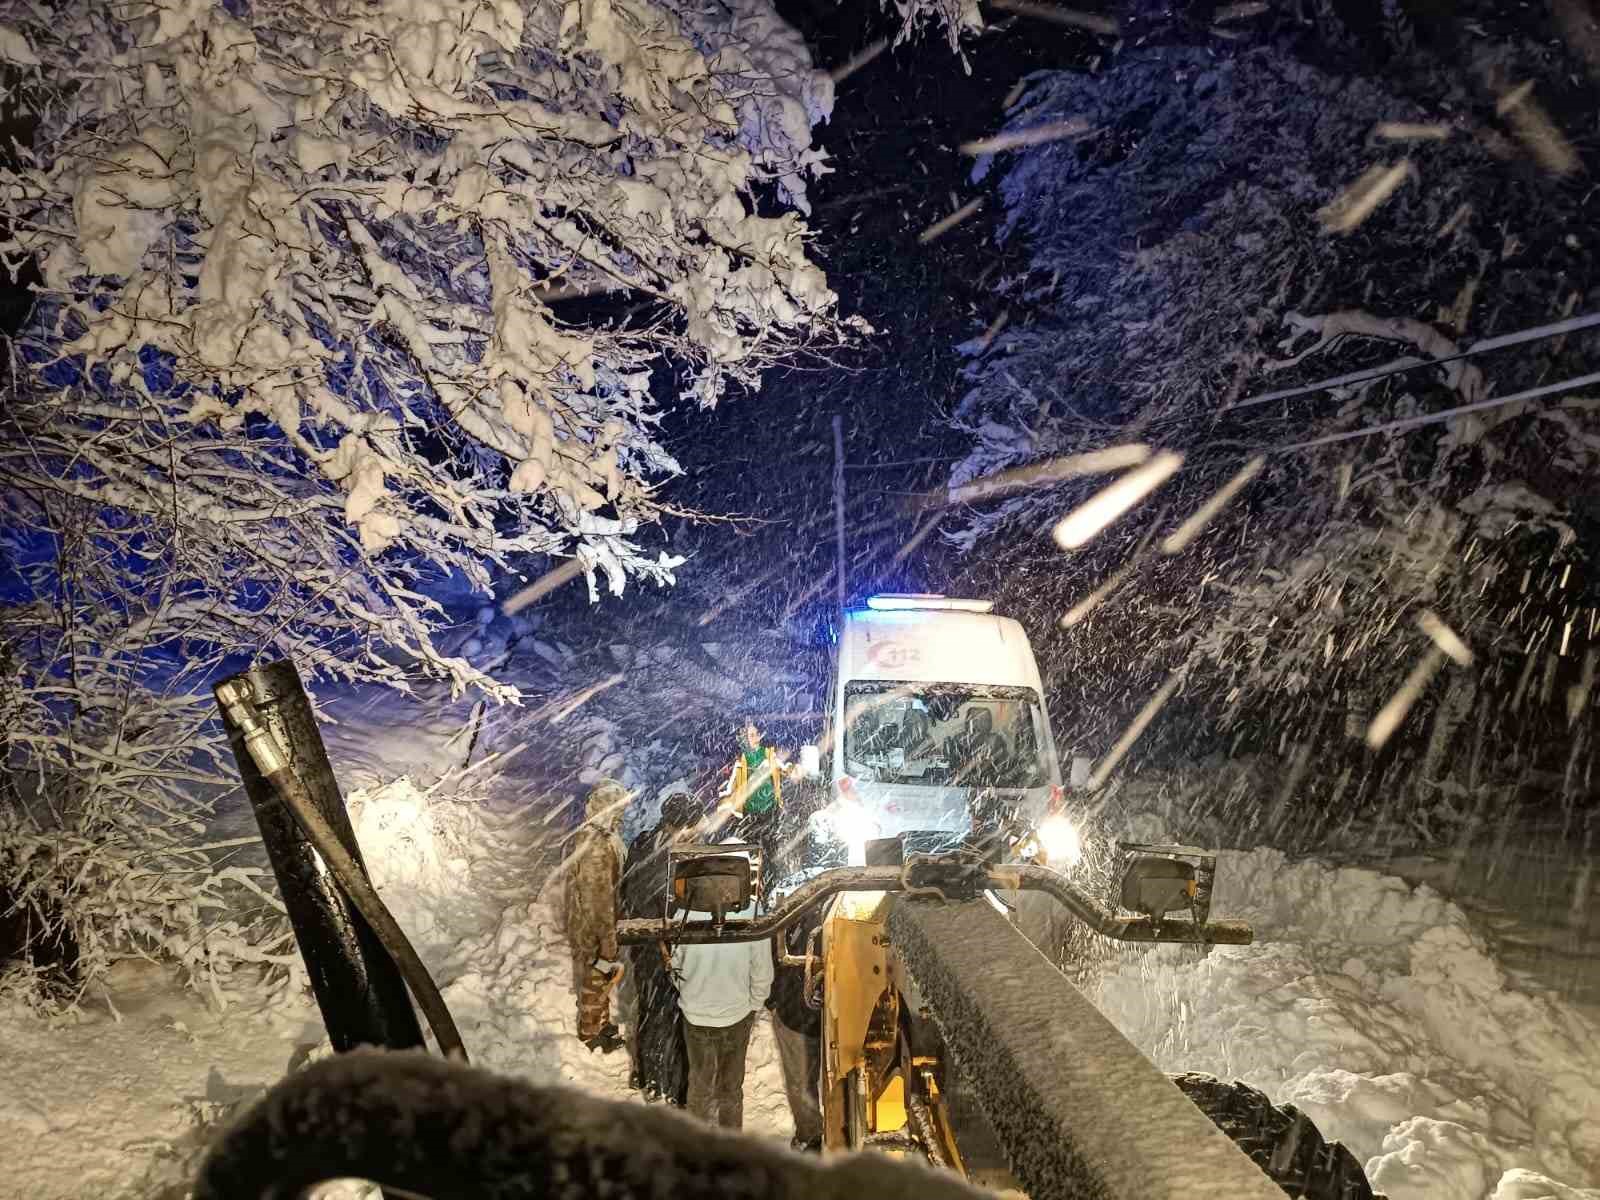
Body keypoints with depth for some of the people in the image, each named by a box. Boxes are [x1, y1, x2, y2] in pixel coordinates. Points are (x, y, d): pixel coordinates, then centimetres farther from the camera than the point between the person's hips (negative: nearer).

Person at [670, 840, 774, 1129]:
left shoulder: (687, 913, -20)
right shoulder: (753, 915, -23)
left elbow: (676, 963, -6)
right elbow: (762, 972, -13)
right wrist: (754, 1006, 6)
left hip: (696, 1014, 1)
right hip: (737, 1014, -1)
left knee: (700, 1084, 21)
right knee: (731, 1087, 20)